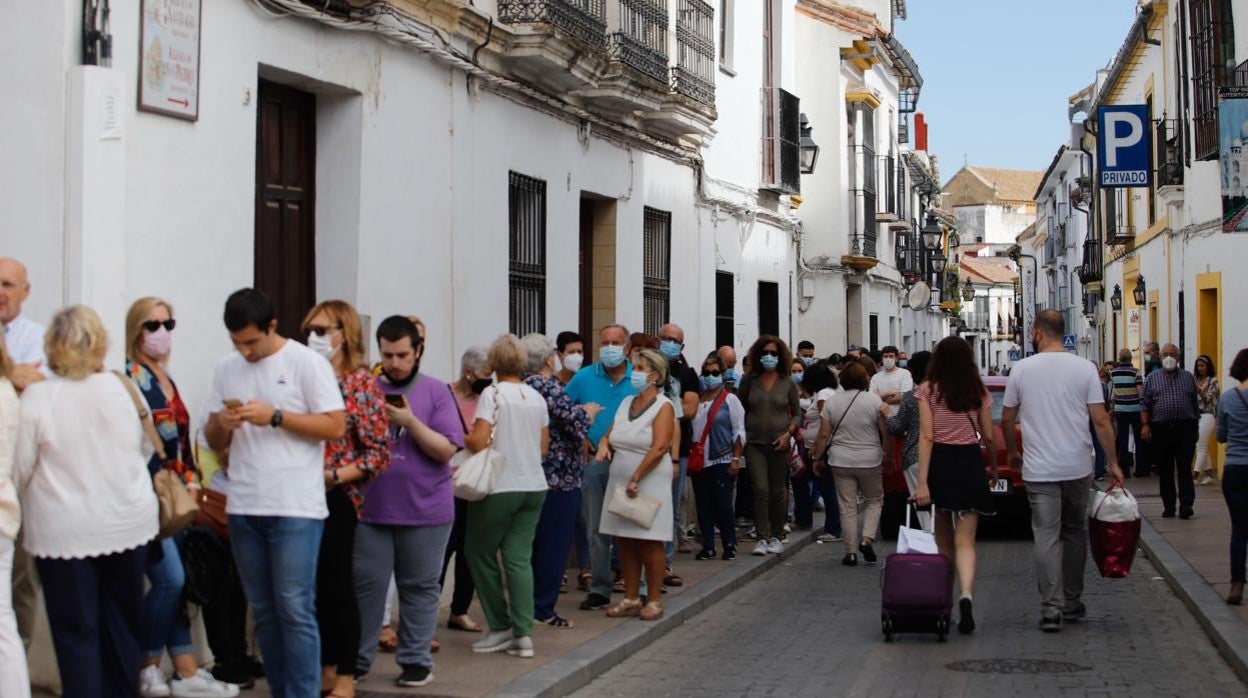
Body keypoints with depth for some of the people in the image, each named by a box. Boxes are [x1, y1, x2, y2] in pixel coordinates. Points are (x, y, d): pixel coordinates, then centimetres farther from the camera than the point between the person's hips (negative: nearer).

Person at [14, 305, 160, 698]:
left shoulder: (37, 396, -13)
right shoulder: (124, 388, -2)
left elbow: (18, 470, -9)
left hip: (66, 532, -3)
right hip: (130, 522, 4)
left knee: (77, 633, 4)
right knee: (123, 624, 16)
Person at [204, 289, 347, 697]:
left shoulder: (306, 362, -4)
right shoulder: (226, 370, 11)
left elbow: (336, 426, -8)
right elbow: (215, 443, 15)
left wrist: (275, 416, -16)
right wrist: (221, 424, -8)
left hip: (296, 508, -5)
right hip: (243, 508, 6)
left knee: (295, 610, -7)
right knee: (263, 611, 11)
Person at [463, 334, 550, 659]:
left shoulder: (493, 393, -10)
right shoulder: (537, 397, 9)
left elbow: (479, 442, -18)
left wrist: (462, 440, 1)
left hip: (500, 487, -6)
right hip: (534, 485, 6)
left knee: (480, 553, 9)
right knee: (520, 558, 4)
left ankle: (501, 627, 11)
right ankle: (523, 633, -3)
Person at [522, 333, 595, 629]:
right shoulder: (548, 387, -16)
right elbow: (577, 424, -18)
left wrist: (581, 412, 23)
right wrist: (590, 411, 2)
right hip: (559, 477, -9)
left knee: (535, 543, 15)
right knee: (554, 544, -2)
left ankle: (529, 603, 21)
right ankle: (542, 609, 2)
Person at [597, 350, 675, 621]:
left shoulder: (663, 407, -7)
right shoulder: (626, 403, 14)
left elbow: (659, 448, -16)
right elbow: (610, 434, 19)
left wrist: (635, 479, -18)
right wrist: (604, 445, -6)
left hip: (650, 483, -6)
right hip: (621, 481, 7)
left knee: (649, 542, -3)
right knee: (625, 541, 7)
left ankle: (655, 600, 5)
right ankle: (631, 598, 15)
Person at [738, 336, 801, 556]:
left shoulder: (788, 383, 4)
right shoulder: (749, 380, 5)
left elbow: (797, 414, 9)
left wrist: (788, 433, -7)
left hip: (779, 445, 1)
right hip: (754, 444, -1)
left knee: (778, 492, 6)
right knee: (760, 489, -11)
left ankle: (776, 537, 18)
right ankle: (762, 538, -9)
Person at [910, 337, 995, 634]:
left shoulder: (928, 390, -3)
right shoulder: (979, 392, 4)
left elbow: (926, 437, -10)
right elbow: (989, 436, 6)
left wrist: (922, 482, -12)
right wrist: (993, 467, 24)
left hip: (940, 462, -1)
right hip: (970, 463, 1)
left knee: (943, 536, 17)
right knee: (965, 540, -3)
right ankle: (966, 596, -26)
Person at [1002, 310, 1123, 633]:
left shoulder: (1022, 369, -1)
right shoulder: (1084, 368, -2)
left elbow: (1007, 419, 6)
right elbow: (1101, 419, -4)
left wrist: (1013, 453, 23)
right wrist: (1113, 462, 4)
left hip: (1039, 470, -1)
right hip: (1078, 468, 1)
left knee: (1047, 537, 0)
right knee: (1075, 533, 15)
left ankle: (1051, 608, -8)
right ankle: (1072, 603, 24)